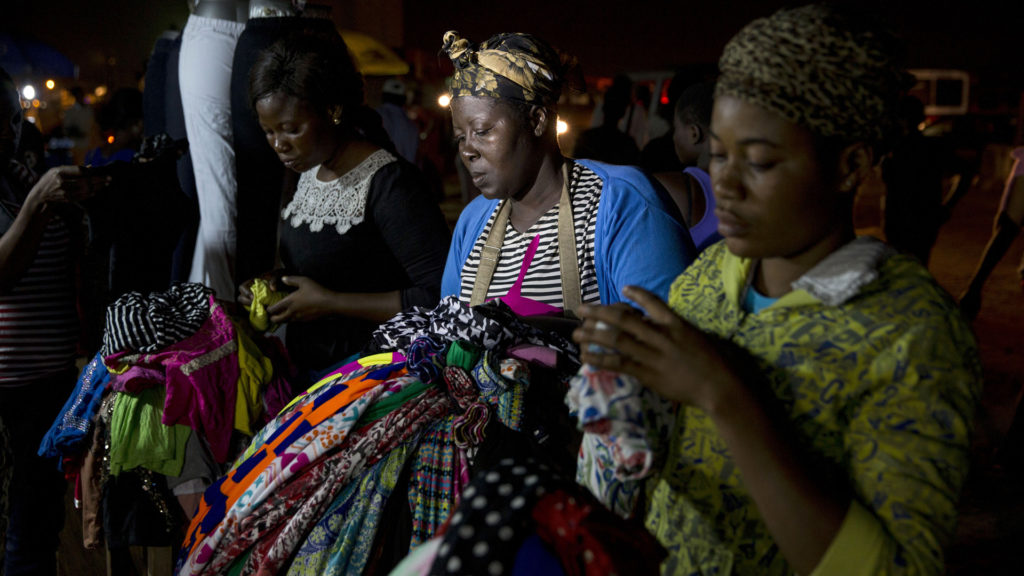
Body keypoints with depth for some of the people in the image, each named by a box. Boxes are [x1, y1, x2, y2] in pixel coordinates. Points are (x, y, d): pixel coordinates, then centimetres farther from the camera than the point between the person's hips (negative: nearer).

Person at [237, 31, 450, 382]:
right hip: (305, 369, 8)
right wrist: (275, 284, 5)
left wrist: (329, 302, -18)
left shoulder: (388, 184, -16)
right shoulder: (310, 171, 11)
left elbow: (442, 297, -21)